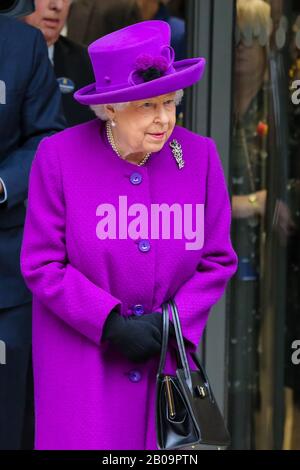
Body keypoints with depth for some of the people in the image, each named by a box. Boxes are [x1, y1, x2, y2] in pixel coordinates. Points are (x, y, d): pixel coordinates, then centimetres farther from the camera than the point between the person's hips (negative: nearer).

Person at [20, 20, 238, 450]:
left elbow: (218, 260, 4)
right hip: (81, 354, -2)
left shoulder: (199, 155, -3)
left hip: (165, 351, 2)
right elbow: (42, 264, -8)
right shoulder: (60, 156, -9)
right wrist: (111, 324, -15)